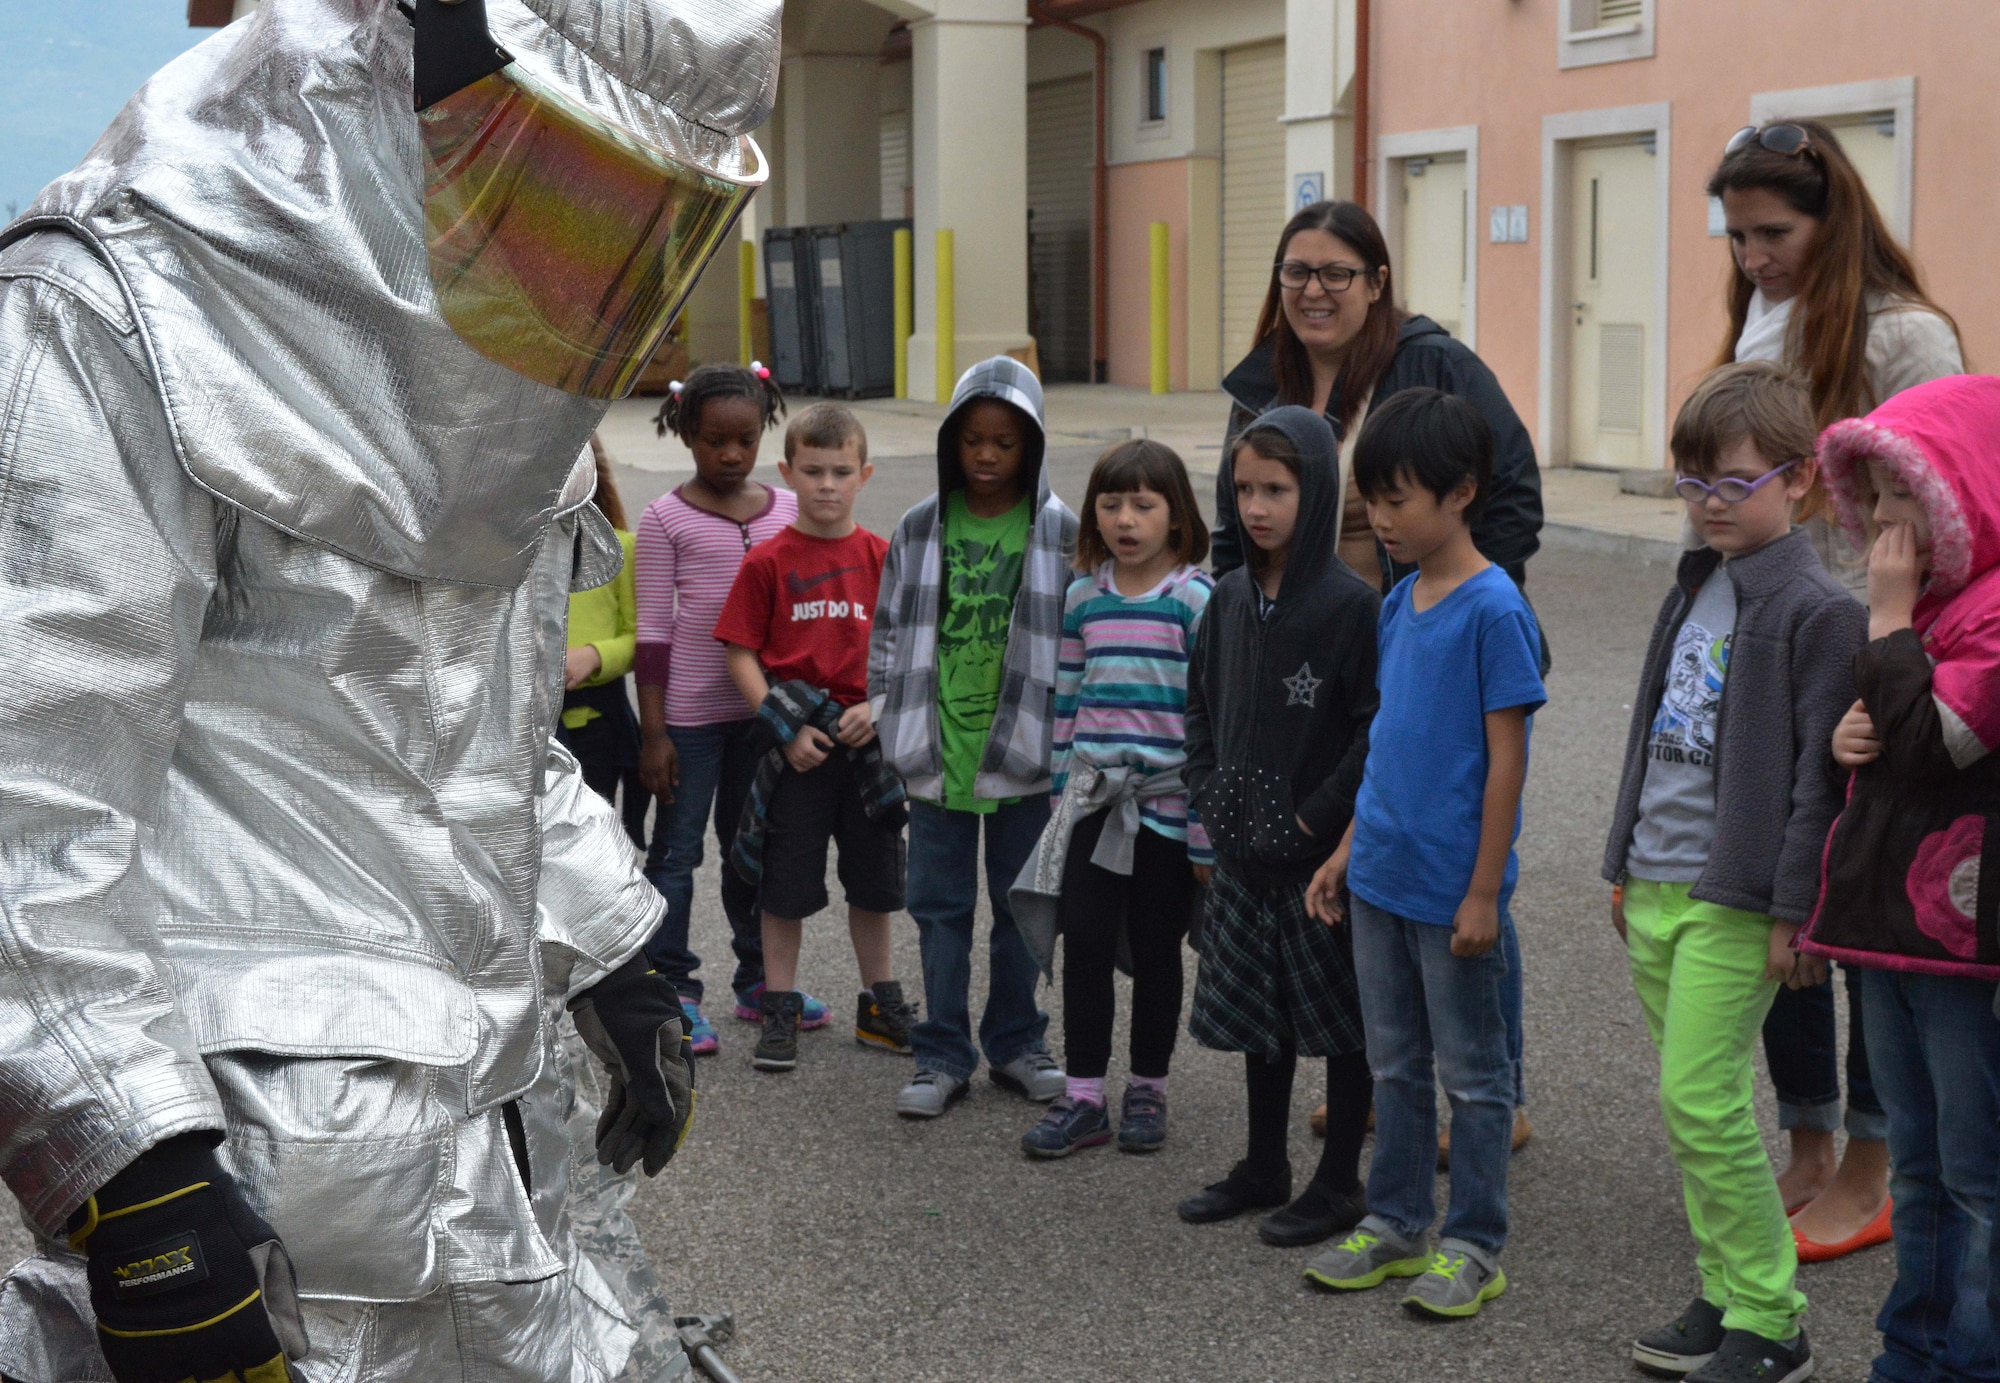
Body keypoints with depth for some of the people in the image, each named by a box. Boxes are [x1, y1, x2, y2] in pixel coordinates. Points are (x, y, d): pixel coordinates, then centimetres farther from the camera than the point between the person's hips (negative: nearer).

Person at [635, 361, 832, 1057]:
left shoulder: (786, 509, 5)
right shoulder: (667, 518, -7)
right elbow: (653, 628, -7)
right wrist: (653, 731, -9)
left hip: (763, 707, 4)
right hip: (689, 710, -4)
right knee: (678, 850, 3)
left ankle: (759, 980, 27)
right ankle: (672, 992, 12)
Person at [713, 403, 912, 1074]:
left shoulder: (880, 557, 2)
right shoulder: (768, 561, -5)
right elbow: (741, 654, -5)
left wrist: (877, 705, -12)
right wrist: (785, 727, -13)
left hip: (866, 741, 3)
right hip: (795, 746, -2)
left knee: (873, 881, 14)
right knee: (787, 885, 6)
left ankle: (880, 1005, 29)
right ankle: (779, 1013, 19)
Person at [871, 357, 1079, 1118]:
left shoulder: (1060, 531, -3)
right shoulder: (920, 529, 2)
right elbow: (889, 631, 9)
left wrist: (1065, 733, -2)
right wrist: (891, 720, 3)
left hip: (1022, 749, -1)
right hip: (939, 747, 1)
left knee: (1021, 904, 11)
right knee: (940, 905, 7)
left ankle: (1016, 1045, 25)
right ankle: (943, 1055, 16)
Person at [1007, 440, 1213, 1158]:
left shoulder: (1198, 600, -9)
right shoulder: (1082, 598, 6)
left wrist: (1208, 828, -11)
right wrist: (1060, 794, 12)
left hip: (1167, 804, -4)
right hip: (1093, 802, 4)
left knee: (1154, 949, 8)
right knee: (1085, 941, 1)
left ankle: (1147, 1091, 22)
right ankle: (1083, 1098, 10)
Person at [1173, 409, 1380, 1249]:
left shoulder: (1352, 605, -14)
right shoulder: (1229, 599, 6)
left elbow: (1375, 731, -17)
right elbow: (1201, 707, 14)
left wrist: (1312, 821, -17)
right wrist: (1211, 800, 4)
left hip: (1322, 855, -6)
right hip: (1242, 853, 6)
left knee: (1340, 1020, 6)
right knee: (1257, 1015, 17)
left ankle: (1339, 1183, 19)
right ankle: (1263, 1170, 31)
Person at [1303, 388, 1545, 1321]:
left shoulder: (1493, 608, -15)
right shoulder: (1399, 603, 8)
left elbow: (1506, 760, -15)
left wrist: (1484, 893, -15)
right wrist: (1348, 851, 15)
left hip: (1452, 887, -7)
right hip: (1379, 880, 7)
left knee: (1472, 1071, 7)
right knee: (1394, 1064, 17)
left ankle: (1472, 1248, 17)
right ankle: (1396, 1224, 29)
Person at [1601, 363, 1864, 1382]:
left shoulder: (1818, 612, -10)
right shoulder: (1693, 589, 14)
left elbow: (1820, 774, -13)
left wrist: (1794, 912, -15)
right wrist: (1625, 865, 20)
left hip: (1736, 897, -8)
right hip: (1657, 887, 8)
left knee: (1701, 1100, -10)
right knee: (1693, 1104, 12)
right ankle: (1724, 1295, 22)